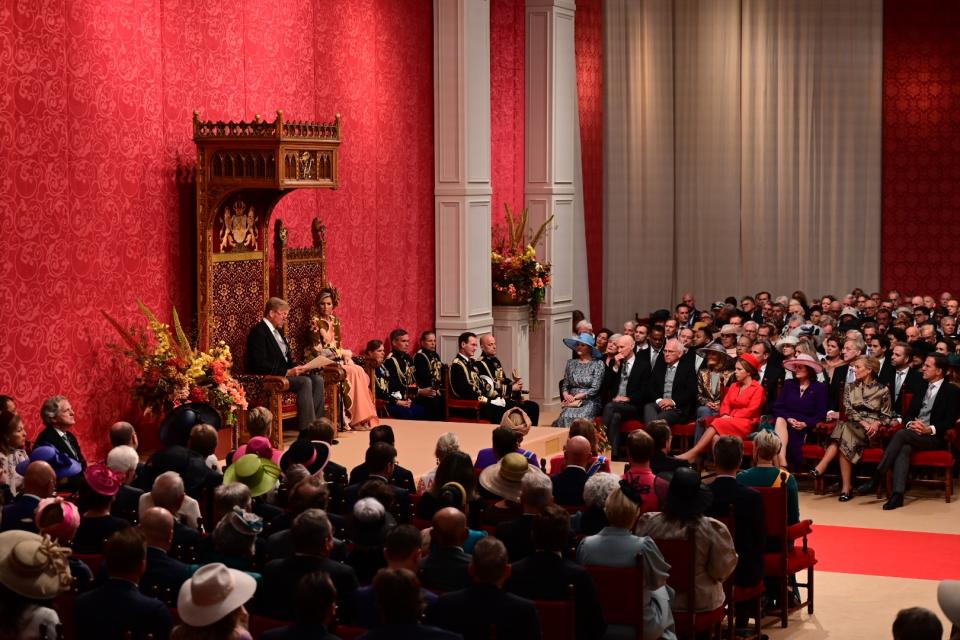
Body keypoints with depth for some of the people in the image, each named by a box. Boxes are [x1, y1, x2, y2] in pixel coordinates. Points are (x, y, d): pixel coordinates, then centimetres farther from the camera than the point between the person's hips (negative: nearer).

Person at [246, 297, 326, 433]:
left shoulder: (277, 331, 20)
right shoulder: (258, 332, -11)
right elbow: (261, 365, -21)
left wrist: (296, 368, 1)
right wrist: (287, 372, -23)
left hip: (285, 372, 9)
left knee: (317, 379, -11)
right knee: (305, 382, -28)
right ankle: (307, 430, -28)